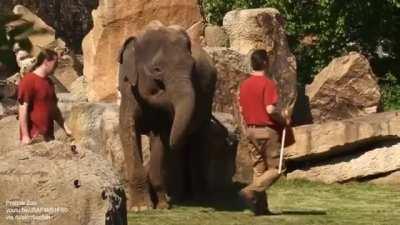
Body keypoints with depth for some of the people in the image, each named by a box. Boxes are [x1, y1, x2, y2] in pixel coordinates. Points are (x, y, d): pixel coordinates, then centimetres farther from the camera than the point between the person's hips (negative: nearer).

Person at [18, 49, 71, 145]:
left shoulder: (49, 82, 14)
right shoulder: (28, 81, -10)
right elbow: (23, 109, -14)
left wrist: (66, 129, 14)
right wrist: (25, 136, -19)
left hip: (49, 136, 8)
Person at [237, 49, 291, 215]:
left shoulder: (244, 85, 8)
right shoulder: (268, 83, -14)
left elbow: (241, 110, 11)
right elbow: (270, 109, -22)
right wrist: (283, 118, -5)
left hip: (252, 130, 7)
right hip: (267, 130, -7)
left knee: (259, 170, 10)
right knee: (275, 168, 0)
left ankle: (261, 207, 8)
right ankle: (251, 191, -18)